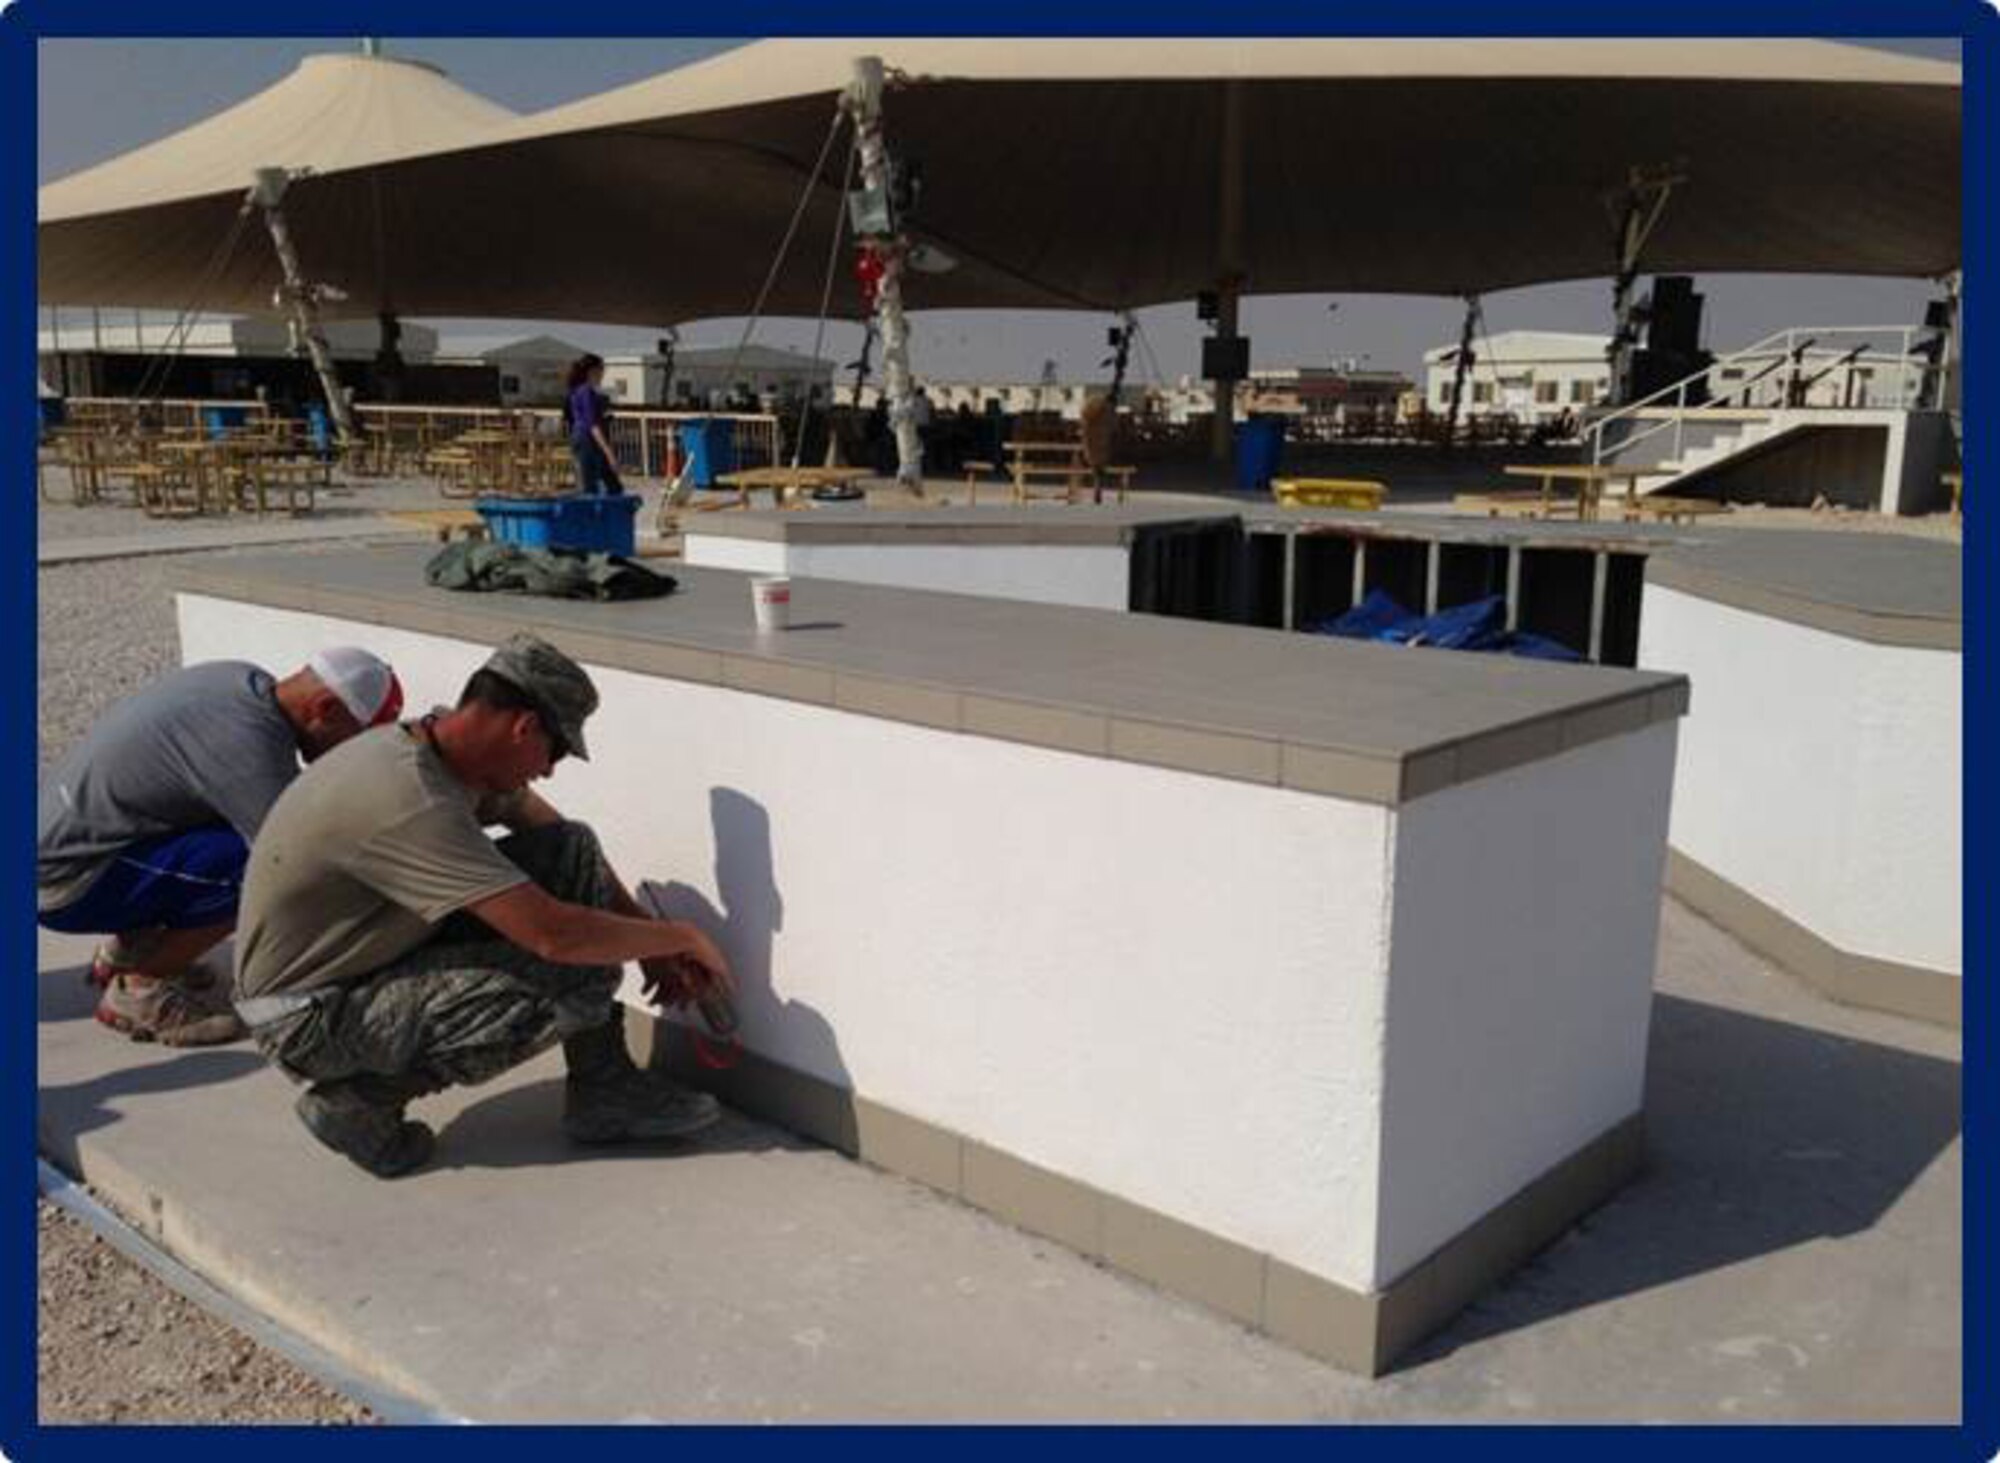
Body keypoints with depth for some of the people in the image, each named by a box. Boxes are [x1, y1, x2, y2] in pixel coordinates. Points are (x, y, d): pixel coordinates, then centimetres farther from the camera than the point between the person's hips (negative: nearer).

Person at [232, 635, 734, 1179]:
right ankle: (362, 1097, -6)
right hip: (308, 1020, -9)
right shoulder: (412, 804, -32)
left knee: (571, 850, -3)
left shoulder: (447, 748, -3)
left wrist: (650, 941, 6)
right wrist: (680, 937, -19)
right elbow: (554, 935, -34)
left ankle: (605, 1089, 1)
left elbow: (561, 840, 12)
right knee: (570, 982, -25)